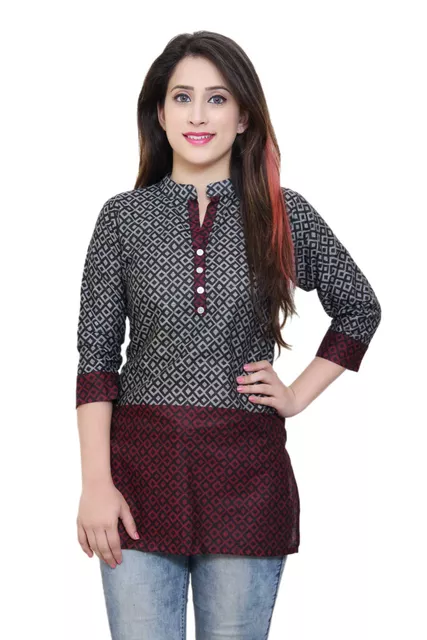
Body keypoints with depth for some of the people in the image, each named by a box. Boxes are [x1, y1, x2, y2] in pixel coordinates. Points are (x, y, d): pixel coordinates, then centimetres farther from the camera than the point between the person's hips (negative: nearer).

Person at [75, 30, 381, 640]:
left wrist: (298, 395, 6)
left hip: (246, 471, 0)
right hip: (141, 467, 0)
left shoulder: (285, 213, 4)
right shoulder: (123, 216, 3)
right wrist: (96, 484, -7)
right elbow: (95, 355, 1)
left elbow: (359, 309, 16)